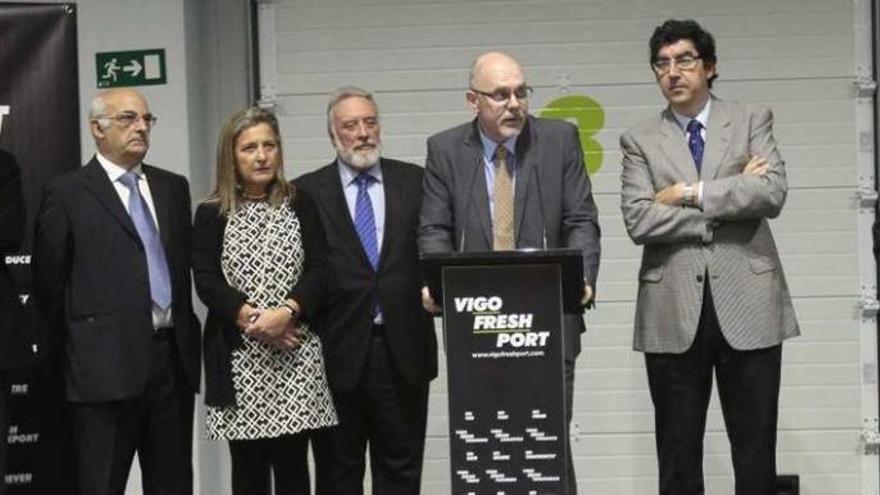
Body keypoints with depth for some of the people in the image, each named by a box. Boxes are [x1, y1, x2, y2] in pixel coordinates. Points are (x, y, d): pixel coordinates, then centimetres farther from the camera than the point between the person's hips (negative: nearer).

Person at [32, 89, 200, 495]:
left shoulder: (172, 187, 13)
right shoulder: (68, 194, -3)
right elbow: (48, 283, -1)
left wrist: (184, 335, 12)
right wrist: (73, 352, 4)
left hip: (174, 358, 5)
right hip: (107, 365, -5)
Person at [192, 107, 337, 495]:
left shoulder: (301, 206, 8)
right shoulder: (211, 215, 6)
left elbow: (318, 269, 1)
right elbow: (205, 279, -2)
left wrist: (288, 311, -15)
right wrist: (250, 318, -13)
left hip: (296, 354, 0)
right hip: (238, 357, 0)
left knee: (292, 462, 1)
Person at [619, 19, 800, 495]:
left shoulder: (752, 120, 8)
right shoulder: (640, 140, 8)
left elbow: (772, 192, -8)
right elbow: (639, 221, -7)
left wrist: (692, 194, -9)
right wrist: (732, 196, -8)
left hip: (746, 304, 0)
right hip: (673, 311, 0)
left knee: (756, 450, 5)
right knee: (677, 454, 7)